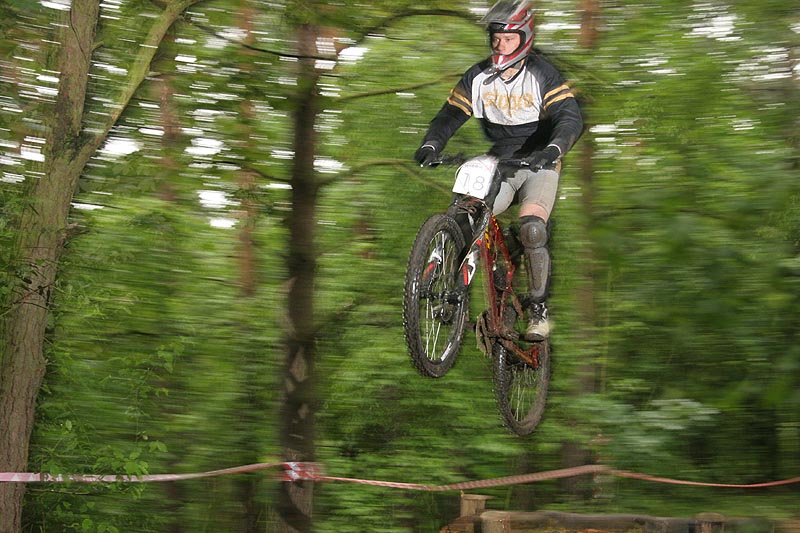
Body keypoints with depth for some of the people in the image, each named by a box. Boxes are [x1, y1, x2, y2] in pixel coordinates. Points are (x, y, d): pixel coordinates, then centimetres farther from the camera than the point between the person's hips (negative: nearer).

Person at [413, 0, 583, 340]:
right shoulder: (478, 77, 3)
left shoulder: (541, 74, -8)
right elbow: (450, 115, 2)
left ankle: (539, 310, -14)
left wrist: (553, 149, -39)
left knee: (531, 230, -27)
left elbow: (571, 117, -18)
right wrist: (430, 145, -19)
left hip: (538, 165, -4)